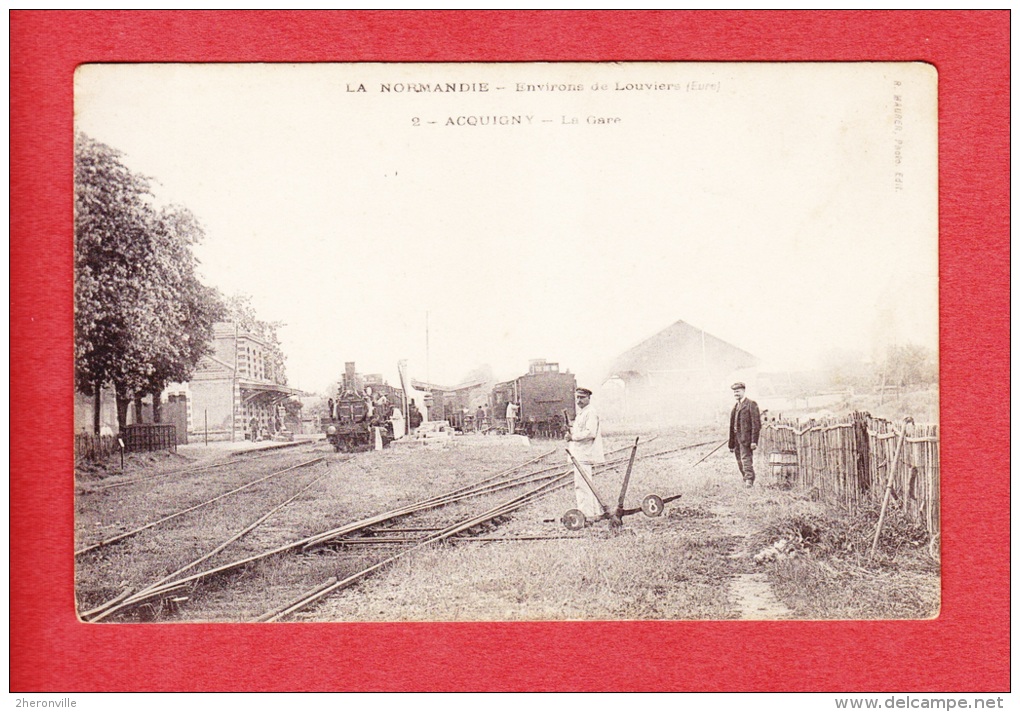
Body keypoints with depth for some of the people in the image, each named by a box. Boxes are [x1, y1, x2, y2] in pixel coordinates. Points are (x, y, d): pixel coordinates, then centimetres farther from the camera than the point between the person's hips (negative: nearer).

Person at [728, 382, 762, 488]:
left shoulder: (751, 404, -3)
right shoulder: (735, 406, 20)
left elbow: (756, 424, -9)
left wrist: (754, 441, -17)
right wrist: (731, 444, 16)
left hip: (745, 438, -7)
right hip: (736, 438, 7)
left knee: (746, 459, -14)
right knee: (740, 462, 8)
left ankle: (749, 481, -15)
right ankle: (747, 482, 15)